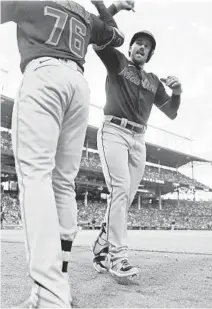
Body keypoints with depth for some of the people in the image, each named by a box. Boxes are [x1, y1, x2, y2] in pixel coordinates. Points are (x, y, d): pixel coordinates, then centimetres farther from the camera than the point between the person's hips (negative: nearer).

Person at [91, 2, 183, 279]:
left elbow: (171, 113, 22)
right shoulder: (117, 61, 13)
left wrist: (177, 92, 3)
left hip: (139, 140, 5)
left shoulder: (154, 81, 23)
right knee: (120, 189, -20)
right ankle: (118, 256, -19)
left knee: (126, 197, -1)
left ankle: (102, 247, 10)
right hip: (114, 132, -5)